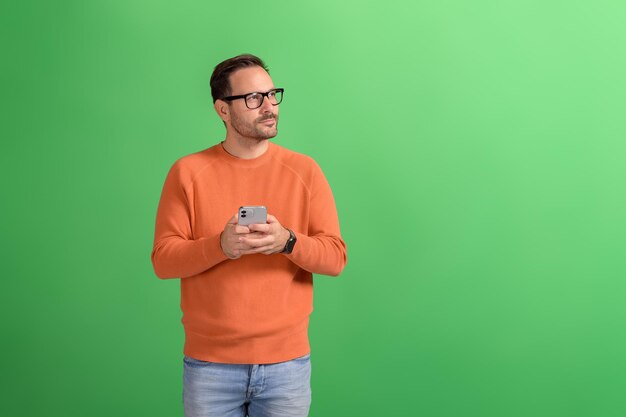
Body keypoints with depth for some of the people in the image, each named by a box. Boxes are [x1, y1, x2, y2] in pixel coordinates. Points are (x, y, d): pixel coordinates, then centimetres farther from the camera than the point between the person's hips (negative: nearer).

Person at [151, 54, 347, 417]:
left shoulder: (305, 170, 1)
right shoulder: (187, 172, -1)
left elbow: (335, 258, -2)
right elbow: (163, 260, -4)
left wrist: (287, 242, -21)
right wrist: (220, 246, -21)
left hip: (287, 362, 1)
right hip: (210, 363, -1)